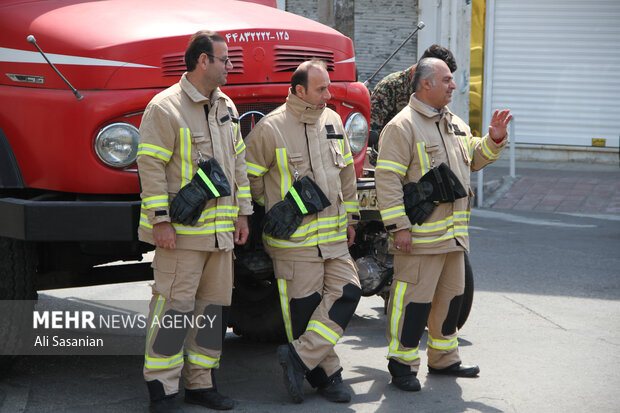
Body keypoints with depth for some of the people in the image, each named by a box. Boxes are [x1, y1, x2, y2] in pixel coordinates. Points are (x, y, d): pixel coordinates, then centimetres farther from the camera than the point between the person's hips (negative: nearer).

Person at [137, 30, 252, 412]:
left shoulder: (226, 107, 15)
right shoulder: (166, 107, -10)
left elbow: (238, 162, 21)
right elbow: (150, 165, -13)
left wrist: (242, 213, 17)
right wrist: (160, 220, -17)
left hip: (220, 230, 8)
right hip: (182, 230, -8)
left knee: (214, 305, 11)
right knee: (174, 306, -6)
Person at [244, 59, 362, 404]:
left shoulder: (333, 122, 11)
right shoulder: (271, 129, -9)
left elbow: (346, 174, 21)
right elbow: (248, 176, -1)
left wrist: (350, 218, 21)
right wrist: (272, 209, 6)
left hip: (334, 237, 6)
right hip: (295, 240, -6)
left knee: (347, 292, -5)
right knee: (305, 307, -2)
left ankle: (300, 356, -1)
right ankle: (325, 373, 11)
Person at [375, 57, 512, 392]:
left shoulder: (454, 124, 15)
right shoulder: (402, 126, -12)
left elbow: (472, 159, 28)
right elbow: (387, 179, -16)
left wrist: (494, 140, 8)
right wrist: (398, 226, -20)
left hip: (453, 232, 9)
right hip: (420, 234, -9)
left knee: (451, 294, 16)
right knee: (414, 297, -6)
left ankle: (443, 358, 29)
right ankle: (402, 364, 5)